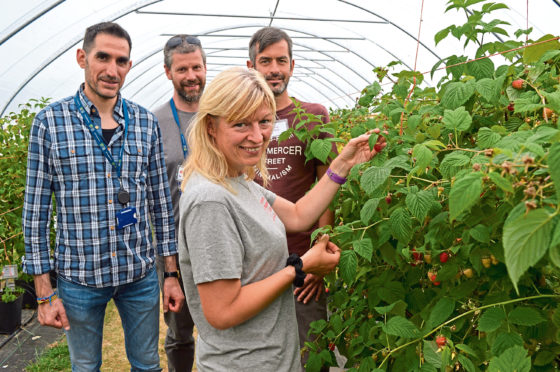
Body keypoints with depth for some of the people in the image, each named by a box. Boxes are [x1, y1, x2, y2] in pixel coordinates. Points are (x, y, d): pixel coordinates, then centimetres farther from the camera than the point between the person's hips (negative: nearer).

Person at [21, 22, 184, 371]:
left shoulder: (146, 122, -1)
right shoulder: (50, 121, -7)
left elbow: (161, 201, 4)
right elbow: (36, 210, -4)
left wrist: (172, 273, 4)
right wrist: (45, 292, -5)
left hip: (140, 275, 2)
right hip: (79, 277, -1)